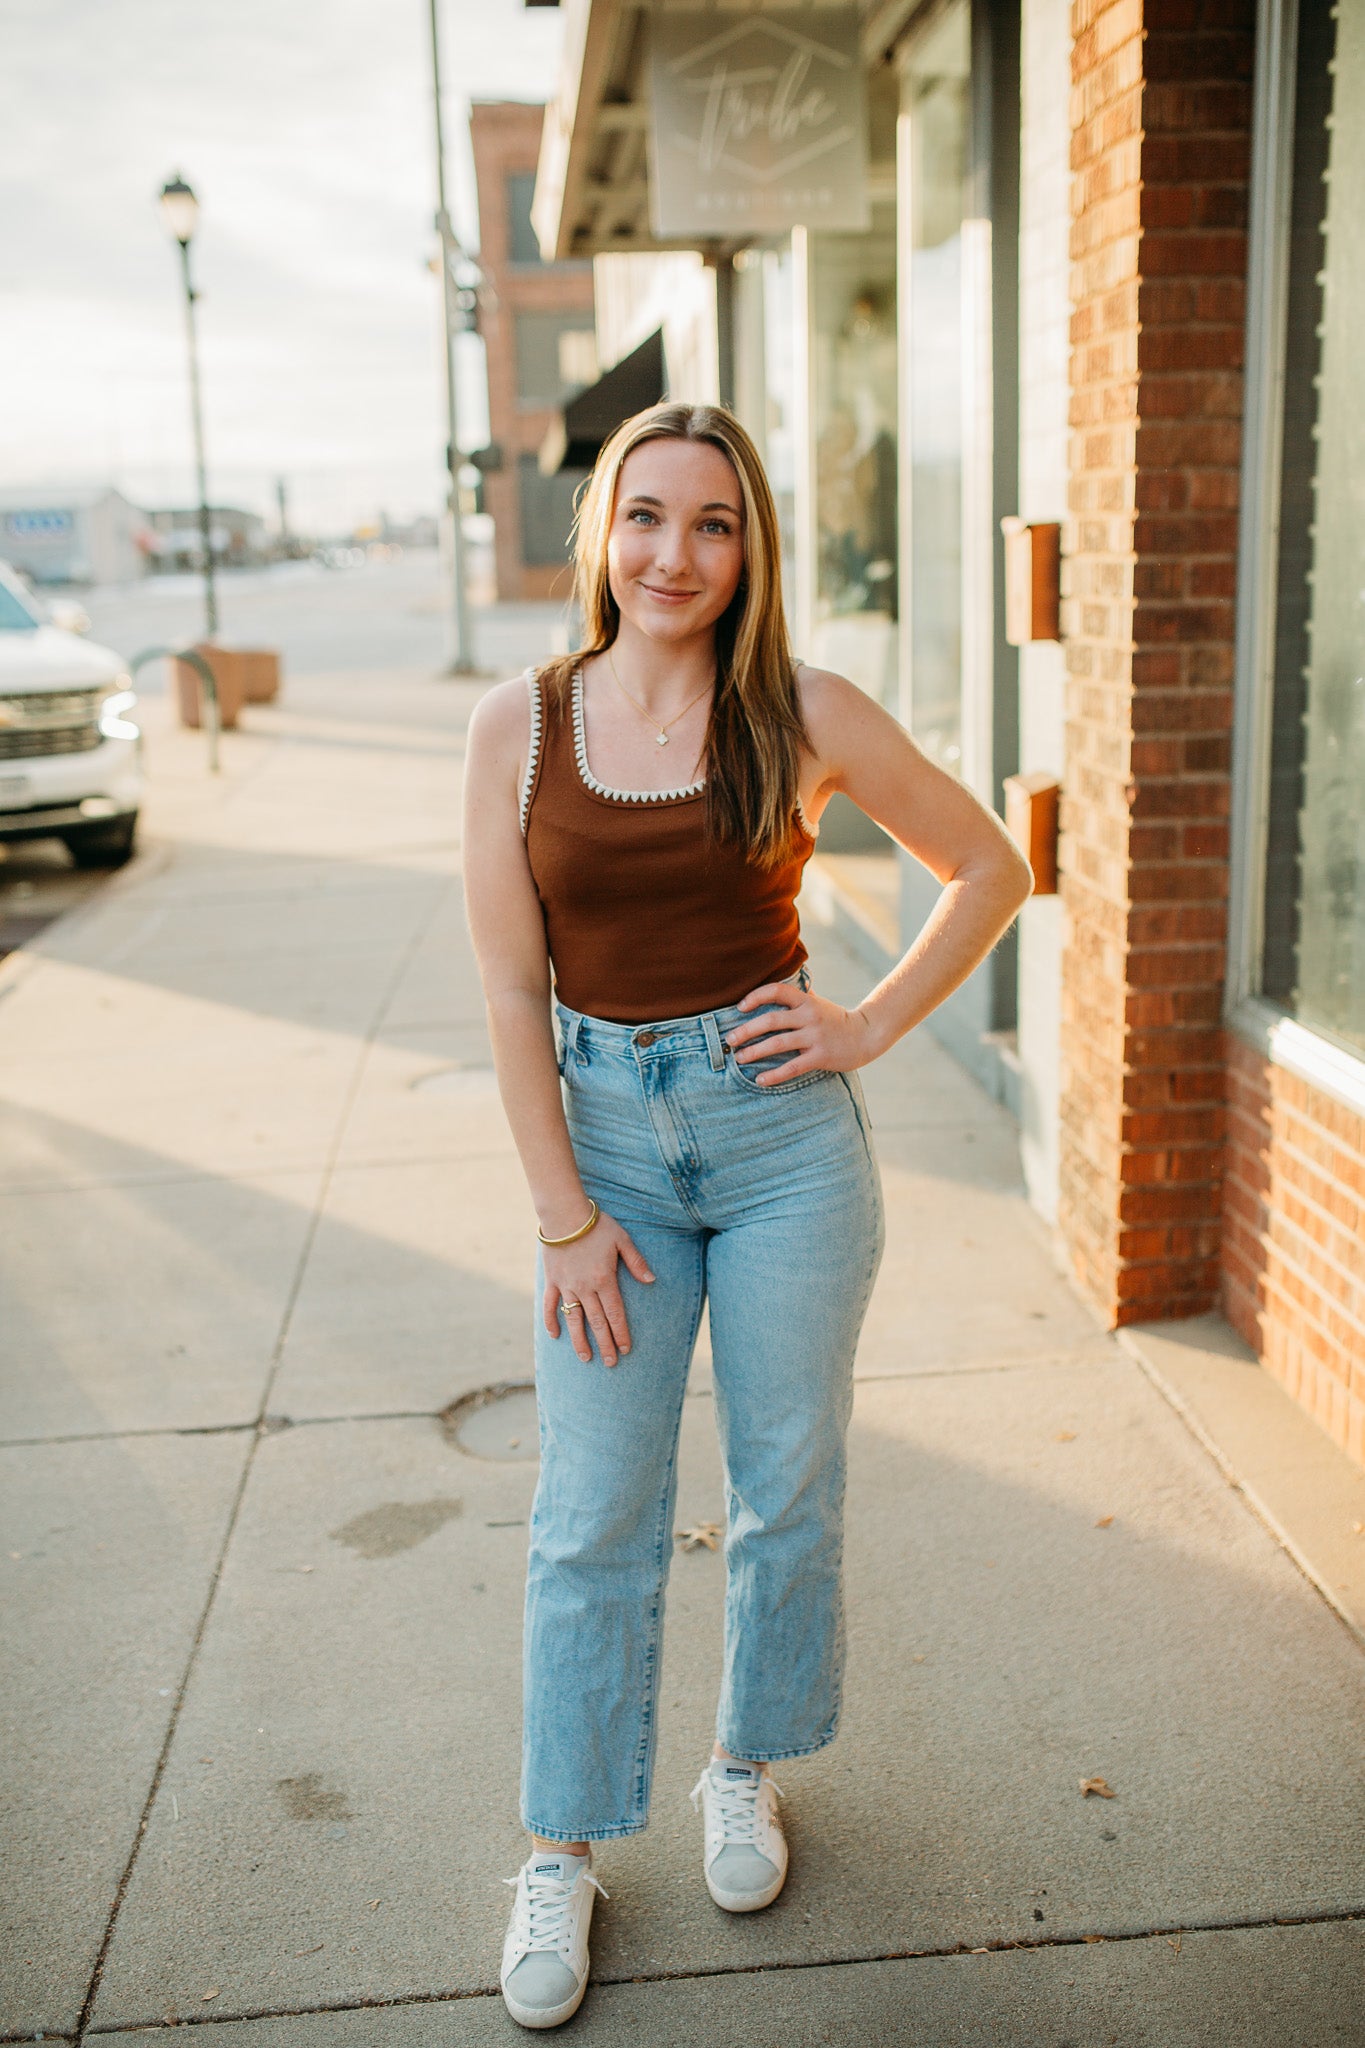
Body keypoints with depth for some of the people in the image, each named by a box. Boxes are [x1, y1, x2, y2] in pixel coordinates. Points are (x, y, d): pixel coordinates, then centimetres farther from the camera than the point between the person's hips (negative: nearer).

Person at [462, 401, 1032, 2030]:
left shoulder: (807, 716, -5)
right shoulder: (519, 725, -4)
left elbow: (990, 869, 5)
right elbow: (511, 986, -4)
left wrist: (872, 1028, -3)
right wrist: (564, 1213, -6)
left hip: (784, 1131, 0)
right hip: (605, 1131, 1)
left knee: (787, 1485, 13)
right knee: (592, 1516, 7)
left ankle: (749, 1769, 38)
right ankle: (562, 1852, 26)